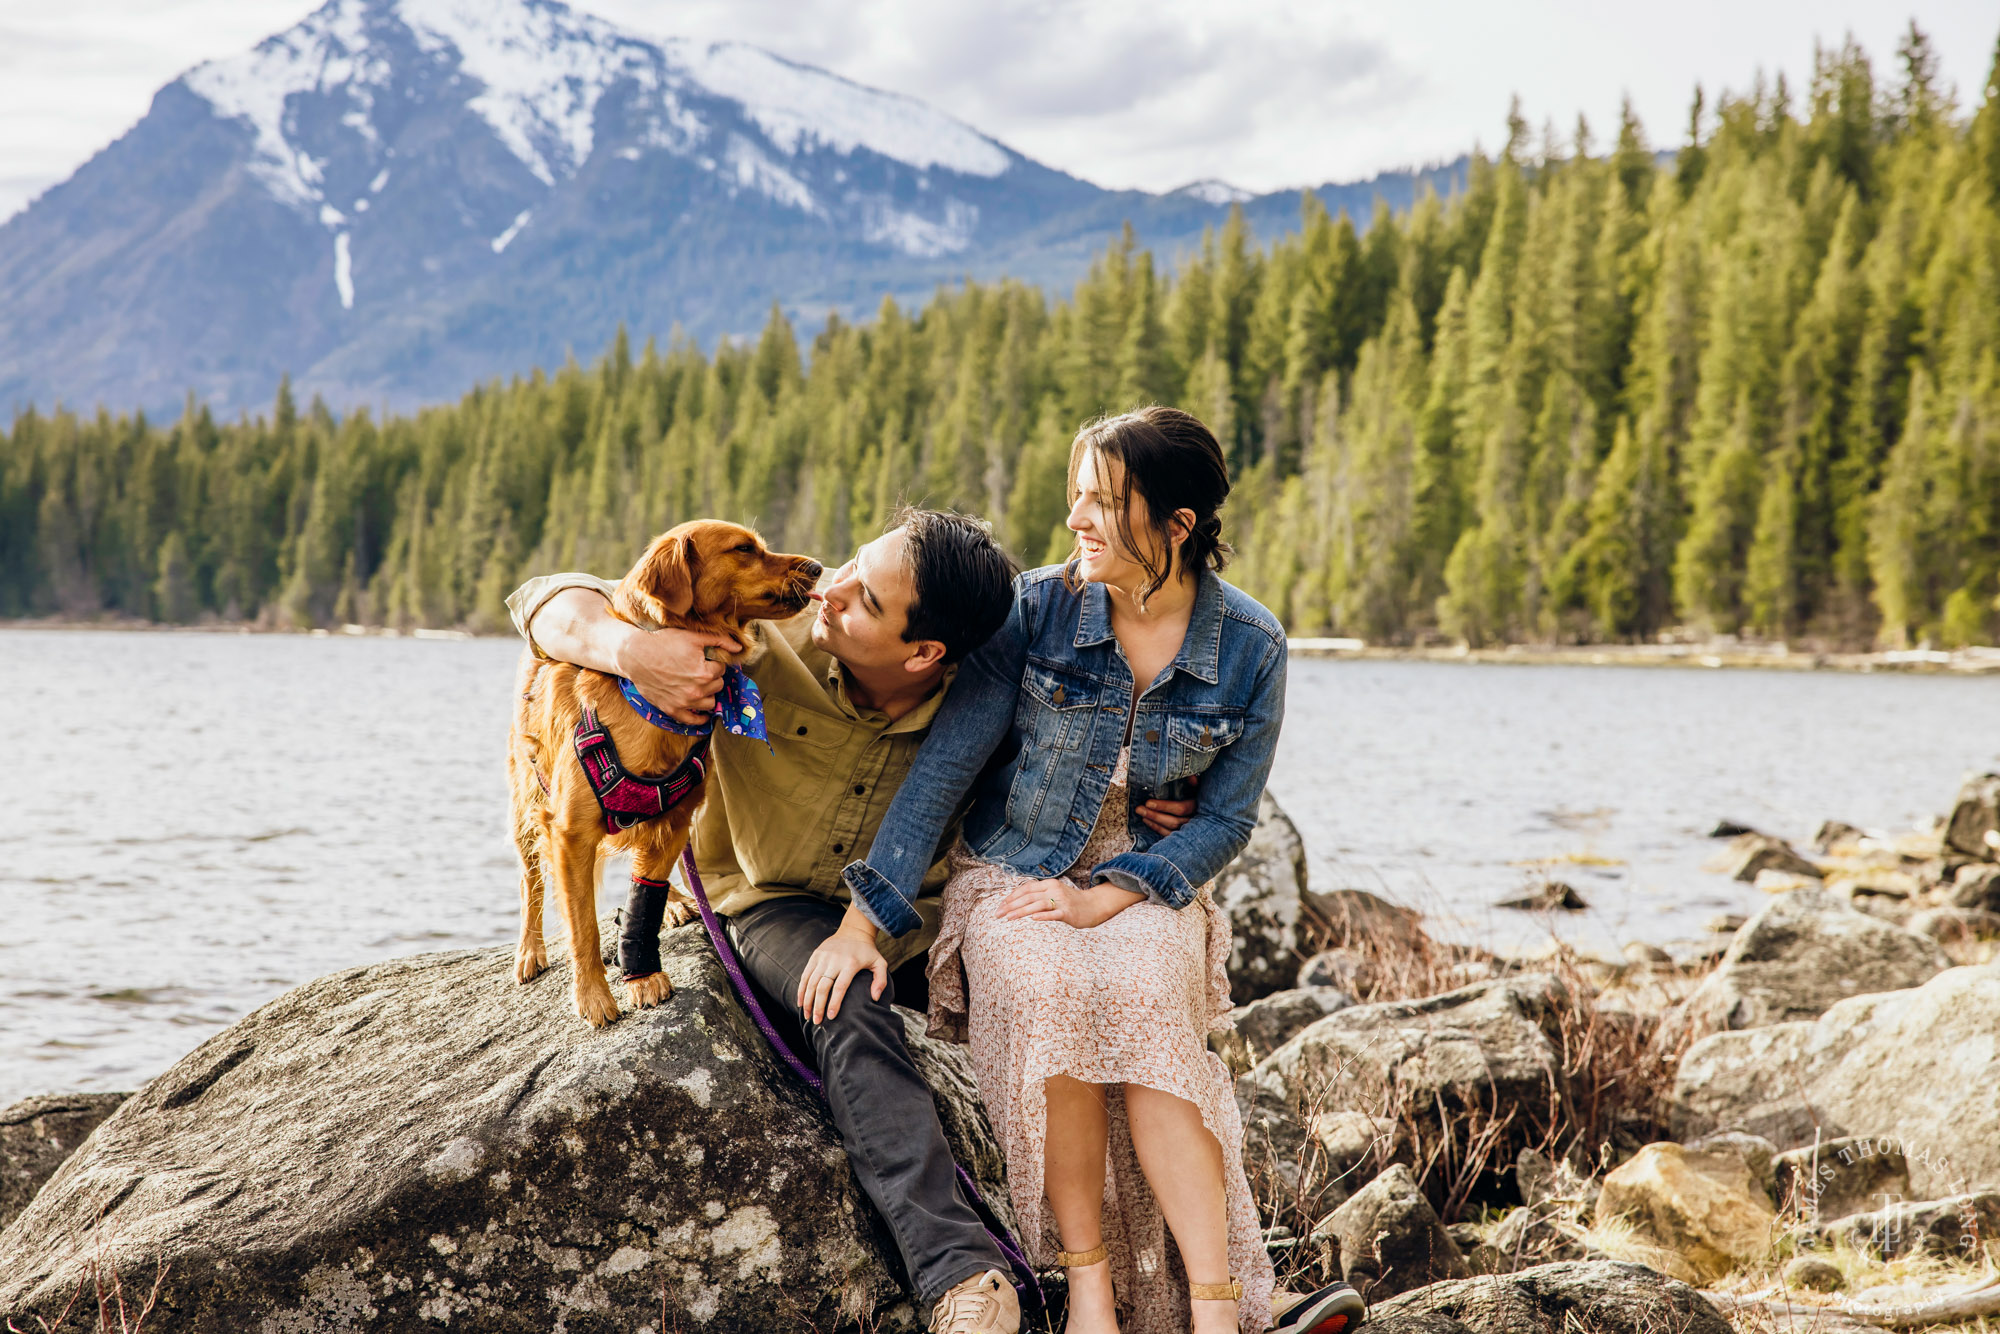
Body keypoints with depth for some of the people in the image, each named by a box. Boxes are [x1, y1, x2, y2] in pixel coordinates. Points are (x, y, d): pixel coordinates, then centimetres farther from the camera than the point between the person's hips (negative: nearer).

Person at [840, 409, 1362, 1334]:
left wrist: (1104, 898, -18)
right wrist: (870, 916, -20)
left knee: (1145, 998, -34)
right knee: (1049, 989, -34)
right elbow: (945, 763, -11)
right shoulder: (1037, 607, -8)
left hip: (1149, 887, 0)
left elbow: (1227, 818, -3)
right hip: (1012, 873, 0)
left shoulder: (1250, 647, -6)